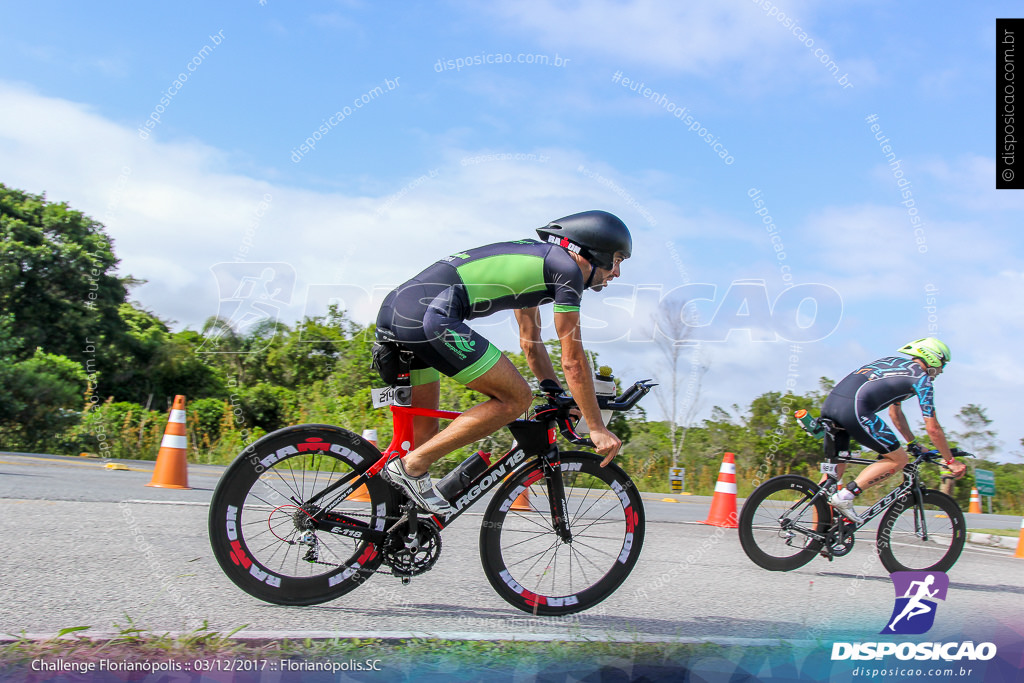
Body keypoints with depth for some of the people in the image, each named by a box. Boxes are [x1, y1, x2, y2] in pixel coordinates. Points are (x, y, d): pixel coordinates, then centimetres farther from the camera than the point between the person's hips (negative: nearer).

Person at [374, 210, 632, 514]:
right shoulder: (566, 267, 2)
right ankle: (412, 466, -4)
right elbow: (573, 361, 2)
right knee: (516, 398, -3)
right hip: (428, 316, -10)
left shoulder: (536, 256, 29)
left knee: (423, 432, 18)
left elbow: (531, 343, 36)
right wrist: (597, 428, 10)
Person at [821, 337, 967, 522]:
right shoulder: (921, 377, 9)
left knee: (837, 464, 22)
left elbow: (895, 413, 42)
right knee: (899, 459, 5)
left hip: (830, 403, 9)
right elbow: (933, 428, 8)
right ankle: (845, 496, -6)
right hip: (854, 409, -8)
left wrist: (914, 445, 47)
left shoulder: (894, 362, 33)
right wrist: (950, 461, 20)